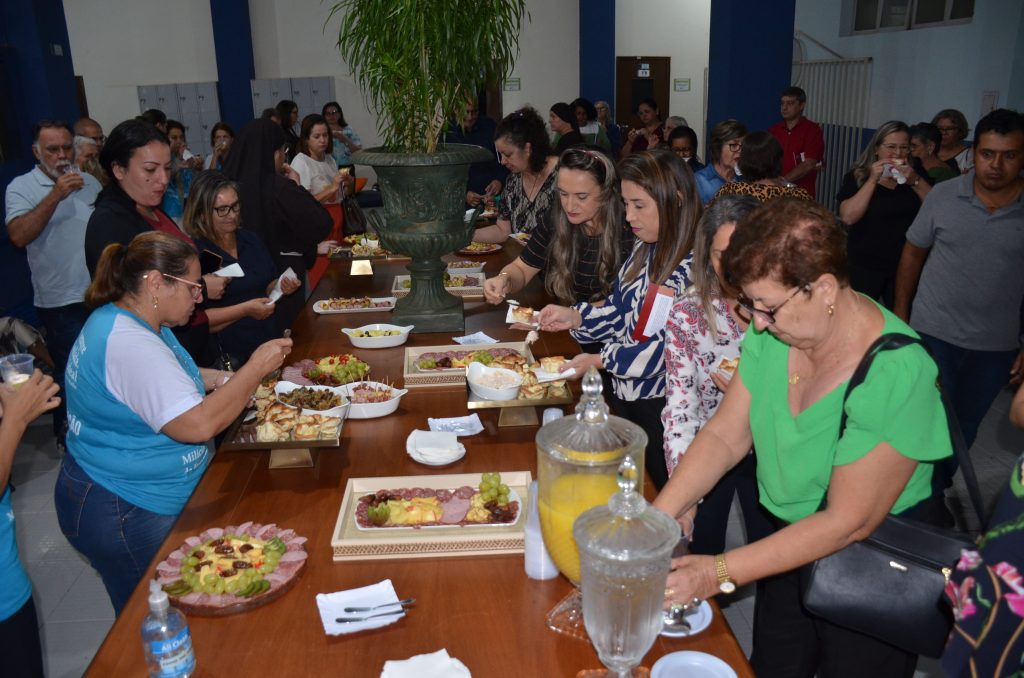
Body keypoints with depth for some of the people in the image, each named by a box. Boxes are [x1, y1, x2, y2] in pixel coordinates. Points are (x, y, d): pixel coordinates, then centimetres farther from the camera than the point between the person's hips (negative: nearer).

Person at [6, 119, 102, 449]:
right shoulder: (21, 187, -6)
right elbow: (18, 236, -21)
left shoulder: (89, 182, 8)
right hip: (62, 302, -4)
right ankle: (68, 436, 24)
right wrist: (55, 195, -24)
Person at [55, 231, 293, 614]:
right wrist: (255, 368, -24)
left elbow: (161, 381, 23)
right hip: (122, 515, -10)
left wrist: (223, 381, 5)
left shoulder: (126, 322, 5)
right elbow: (198, 424, -35)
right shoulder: (129, 344, -28)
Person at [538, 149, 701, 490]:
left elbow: (670, 349, -23)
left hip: (660, 407, -8)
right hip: (623, 395, 8)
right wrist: (576, 317, -5)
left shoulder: (694, 270, -21)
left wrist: (601, 360, -17)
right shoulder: (644, 251, 5)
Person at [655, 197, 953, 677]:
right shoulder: (772, 333, -14)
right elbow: (724, 435, -7)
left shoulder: (897, 376, -31)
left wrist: (720, 573, -27)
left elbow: (848, 522, -27)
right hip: (790, 538, 5)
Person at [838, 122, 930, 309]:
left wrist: (916, 181, -15)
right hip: (864, 267, -3)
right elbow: (848, 217, -18)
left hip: (905, 267, 3)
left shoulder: (914, 176, 9)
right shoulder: (857, 177, -3)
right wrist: (873, 180, -18)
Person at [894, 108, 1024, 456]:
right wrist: (900, 313, 2)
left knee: (964, 428, 17)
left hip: (996, 345, 2)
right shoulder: (943, 195, -7)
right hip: (933, 333, -1)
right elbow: (913, 253, 2)